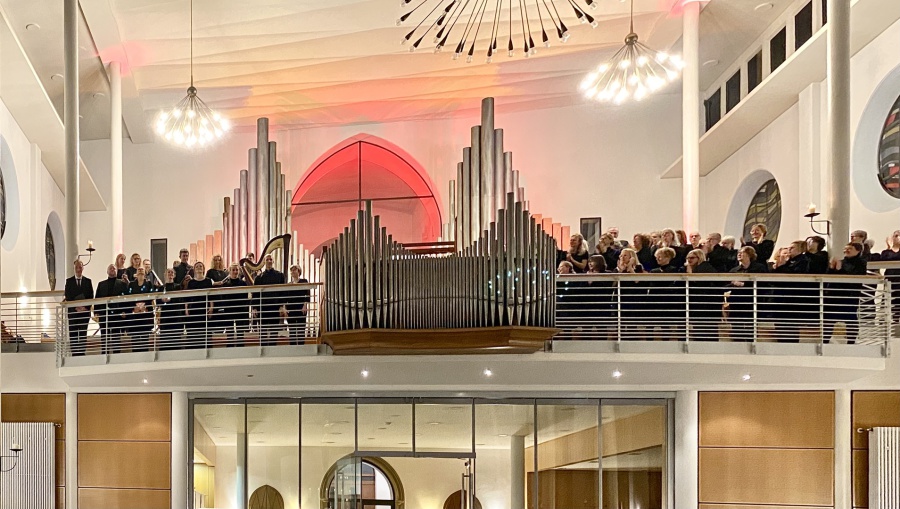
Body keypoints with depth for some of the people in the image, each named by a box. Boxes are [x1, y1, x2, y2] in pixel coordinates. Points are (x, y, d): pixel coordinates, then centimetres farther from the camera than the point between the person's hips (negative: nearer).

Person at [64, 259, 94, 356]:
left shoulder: (88, 281, 9)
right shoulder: (69, 281, 7)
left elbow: (91, 297, 6)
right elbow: (67, 297, 0)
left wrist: (86, 307, -9)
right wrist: (75, 307, -11)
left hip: (85, 311, 1)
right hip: (72, 311, -1)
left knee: (83, 335, 1)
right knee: (73, 335, -2)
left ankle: (82, 354, 3)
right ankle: (74, 354, 0)